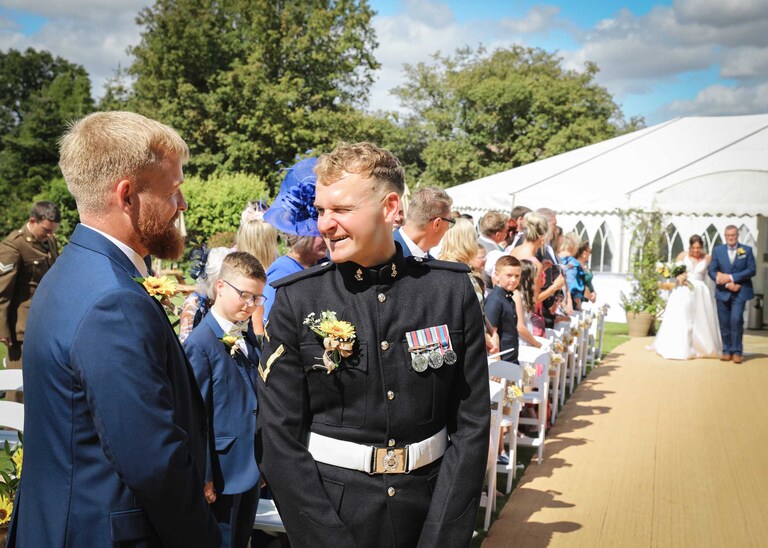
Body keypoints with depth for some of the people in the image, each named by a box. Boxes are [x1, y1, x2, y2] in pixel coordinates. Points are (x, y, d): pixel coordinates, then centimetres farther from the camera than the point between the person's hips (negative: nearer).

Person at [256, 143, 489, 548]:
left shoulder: (452, 290, -7)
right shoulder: (296, 300, -8)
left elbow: (471, 424, -5)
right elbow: (279, 438, -8)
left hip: (429, 506, 1)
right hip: (329, 512, 0)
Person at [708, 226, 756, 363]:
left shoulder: (747, 250, 4)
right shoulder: (717, 250, 6)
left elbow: (751, 270, -4)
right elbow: (712, 271, 0)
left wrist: (731, 277, -14)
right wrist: (727, 284, -13)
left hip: (740, 292, -2)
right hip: (722, 292, 2)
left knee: (736, 320, -13)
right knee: (724, 323, 4)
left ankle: (737, 351, -5)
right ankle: (727, 351, 12)